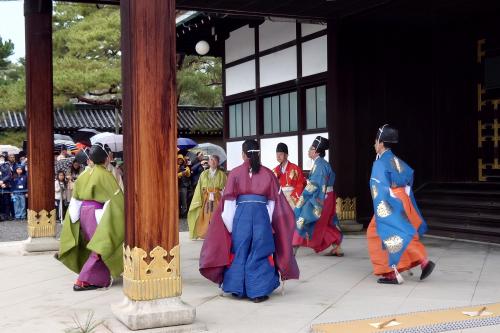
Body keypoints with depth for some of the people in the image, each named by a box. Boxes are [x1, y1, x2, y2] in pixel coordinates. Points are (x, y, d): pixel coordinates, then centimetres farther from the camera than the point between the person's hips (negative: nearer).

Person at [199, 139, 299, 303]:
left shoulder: (235, 173, 0)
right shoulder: (268, 174, 4)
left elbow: (229, 200, 0)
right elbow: (273, 200, 5)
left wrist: (229, 223, 5)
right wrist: (269, 221, 11)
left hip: (241, 214, 0)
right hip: (262, 214, 0)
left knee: (239, 251, 12)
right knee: (259, 252, 7)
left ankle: (238, 289, 19)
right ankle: (259, 291, 7)